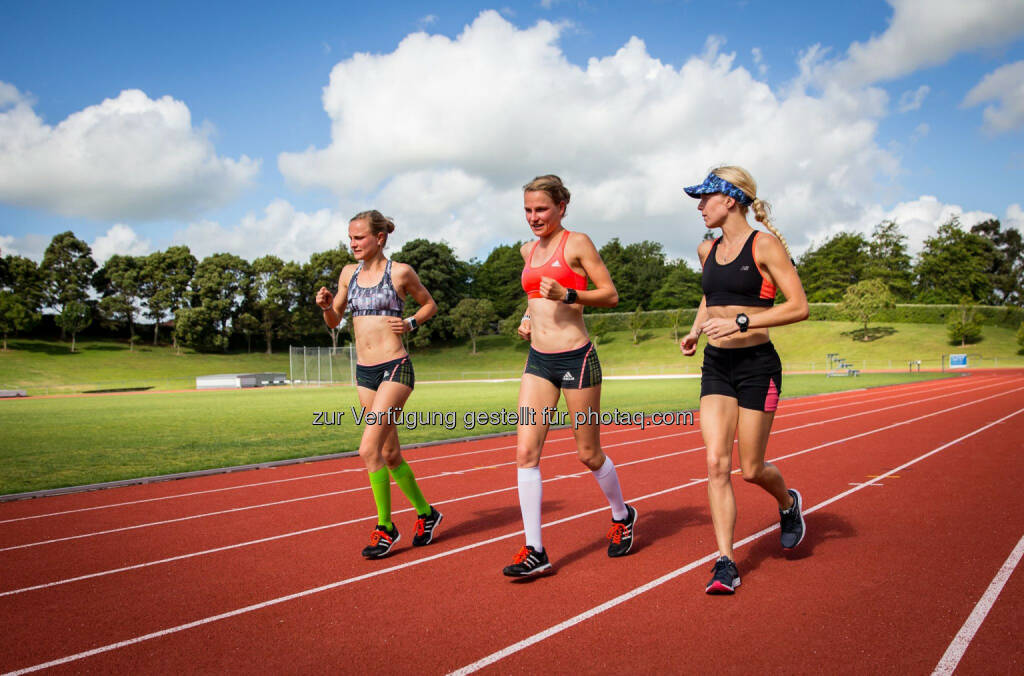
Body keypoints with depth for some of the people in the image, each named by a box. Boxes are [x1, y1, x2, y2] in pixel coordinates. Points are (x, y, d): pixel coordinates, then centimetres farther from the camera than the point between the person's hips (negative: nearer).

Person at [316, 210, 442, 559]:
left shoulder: (400, 272, -4)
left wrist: (410, 323, -8)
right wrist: (325, 305, -4)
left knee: (369, 449, -15)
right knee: (390, 454, 12)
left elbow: (430, 304, 10)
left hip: (395, 368, -6)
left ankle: (385, 527, 0)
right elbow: (334, 321, 17)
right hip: (364, 372, 6)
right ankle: (426, 513, 30)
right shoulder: (349, 273, 10)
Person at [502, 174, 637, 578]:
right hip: (538, 360, 6)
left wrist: (567, 295, -21)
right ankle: (534, 551, 1)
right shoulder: (529, 250, 13)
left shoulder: (577, 243, -5)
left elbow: (610, 295, -7)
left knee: (588, 454, 7)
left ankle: (622, 516, 35)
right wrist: (527, 318, 10)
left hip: (575, 357, -5)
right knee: (525, 451, -6)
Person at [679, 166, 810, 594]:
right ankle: (726, 563, 1)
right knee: (716, 463, -6)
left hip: (756, 365, -5)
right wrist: (696, 330, 13)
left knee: (751, 470, 5)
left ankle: (788, 503, 39)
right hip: (715, 366, 5)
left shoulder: (764, 245, -9)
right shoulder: (707, 250, 10)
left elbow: (799, 307, -13)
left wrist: (740, 322, -21)